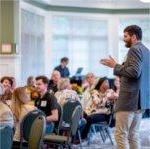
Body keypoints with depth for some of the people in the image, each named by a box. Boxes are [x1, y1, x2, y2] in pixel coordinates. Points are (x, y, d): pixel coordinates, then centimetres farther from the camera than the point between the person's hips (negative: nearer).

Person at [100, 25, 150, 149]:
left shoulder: (135, 49, -11)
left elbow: (134, 72, -23)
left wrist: (116, 66, -12)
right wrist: (117, 66, 18)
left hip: (130, 98, -10)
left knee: (121, 135, -5)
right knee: (133, 135, 13)